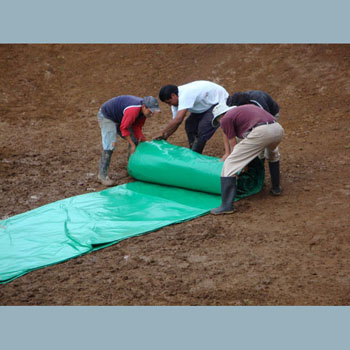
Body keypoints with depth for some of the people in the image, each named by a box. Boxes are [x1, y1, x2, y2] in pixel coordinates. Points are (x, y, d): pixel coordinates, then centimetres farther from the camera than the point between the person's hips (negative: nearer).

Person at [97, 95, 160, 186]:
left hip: (119, 118, 9)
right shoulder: (132, 110, -39)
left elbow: (137, 127, -3)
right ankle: (102, 175, -15)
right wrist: (132, 145, -23)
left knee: (135, 140, 8)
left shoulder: (144, 110, -12)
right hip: (106, 116, -9)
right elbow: (123, 128, -30)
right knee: (110, 145, -20)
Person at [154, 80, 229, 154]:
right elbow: (175, 122, 2)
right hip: (207, 105, 10)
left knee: (203, 128, -20)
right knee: (189, 124, 2)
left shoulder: (185, 95, -35)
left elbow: (178, 119, -40)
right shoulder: (176, 100, -4)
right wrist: (164, 137, -6)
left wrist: (162, 133, -32)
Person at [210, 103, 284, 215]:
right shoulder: (246, 108, 37)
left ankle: (227, 205, -4)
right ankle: (276, 187, 45)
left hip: (260, 133, -7)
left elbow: (234, 146, 15)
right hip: (278, 129, 7)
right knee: (273, 153, 42)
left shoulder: (226, 119, 14)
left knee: (229, 165, 1)